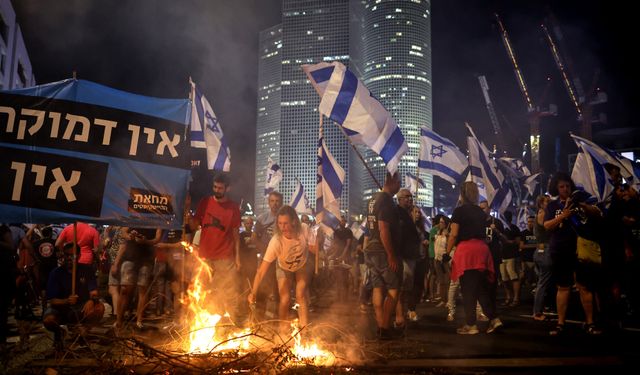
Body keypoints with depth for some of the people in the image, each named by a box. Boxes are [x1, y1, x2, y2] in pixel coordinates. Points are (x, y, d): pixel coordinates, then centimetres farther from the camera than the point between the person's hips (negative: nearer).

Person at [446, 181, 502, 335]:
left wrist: (447, 253, -1)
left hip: (465, 249, -6)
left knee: (468, 289, -1)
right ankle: (493, 318, 8)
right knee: (481, 287, 13)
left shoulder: (459, 211, -4)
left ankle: (471, 325, 3)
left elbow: (454, 235, -8)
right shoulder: (481, 211, 14)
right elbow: (483, 233, 16)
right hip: (481, 248, 6)